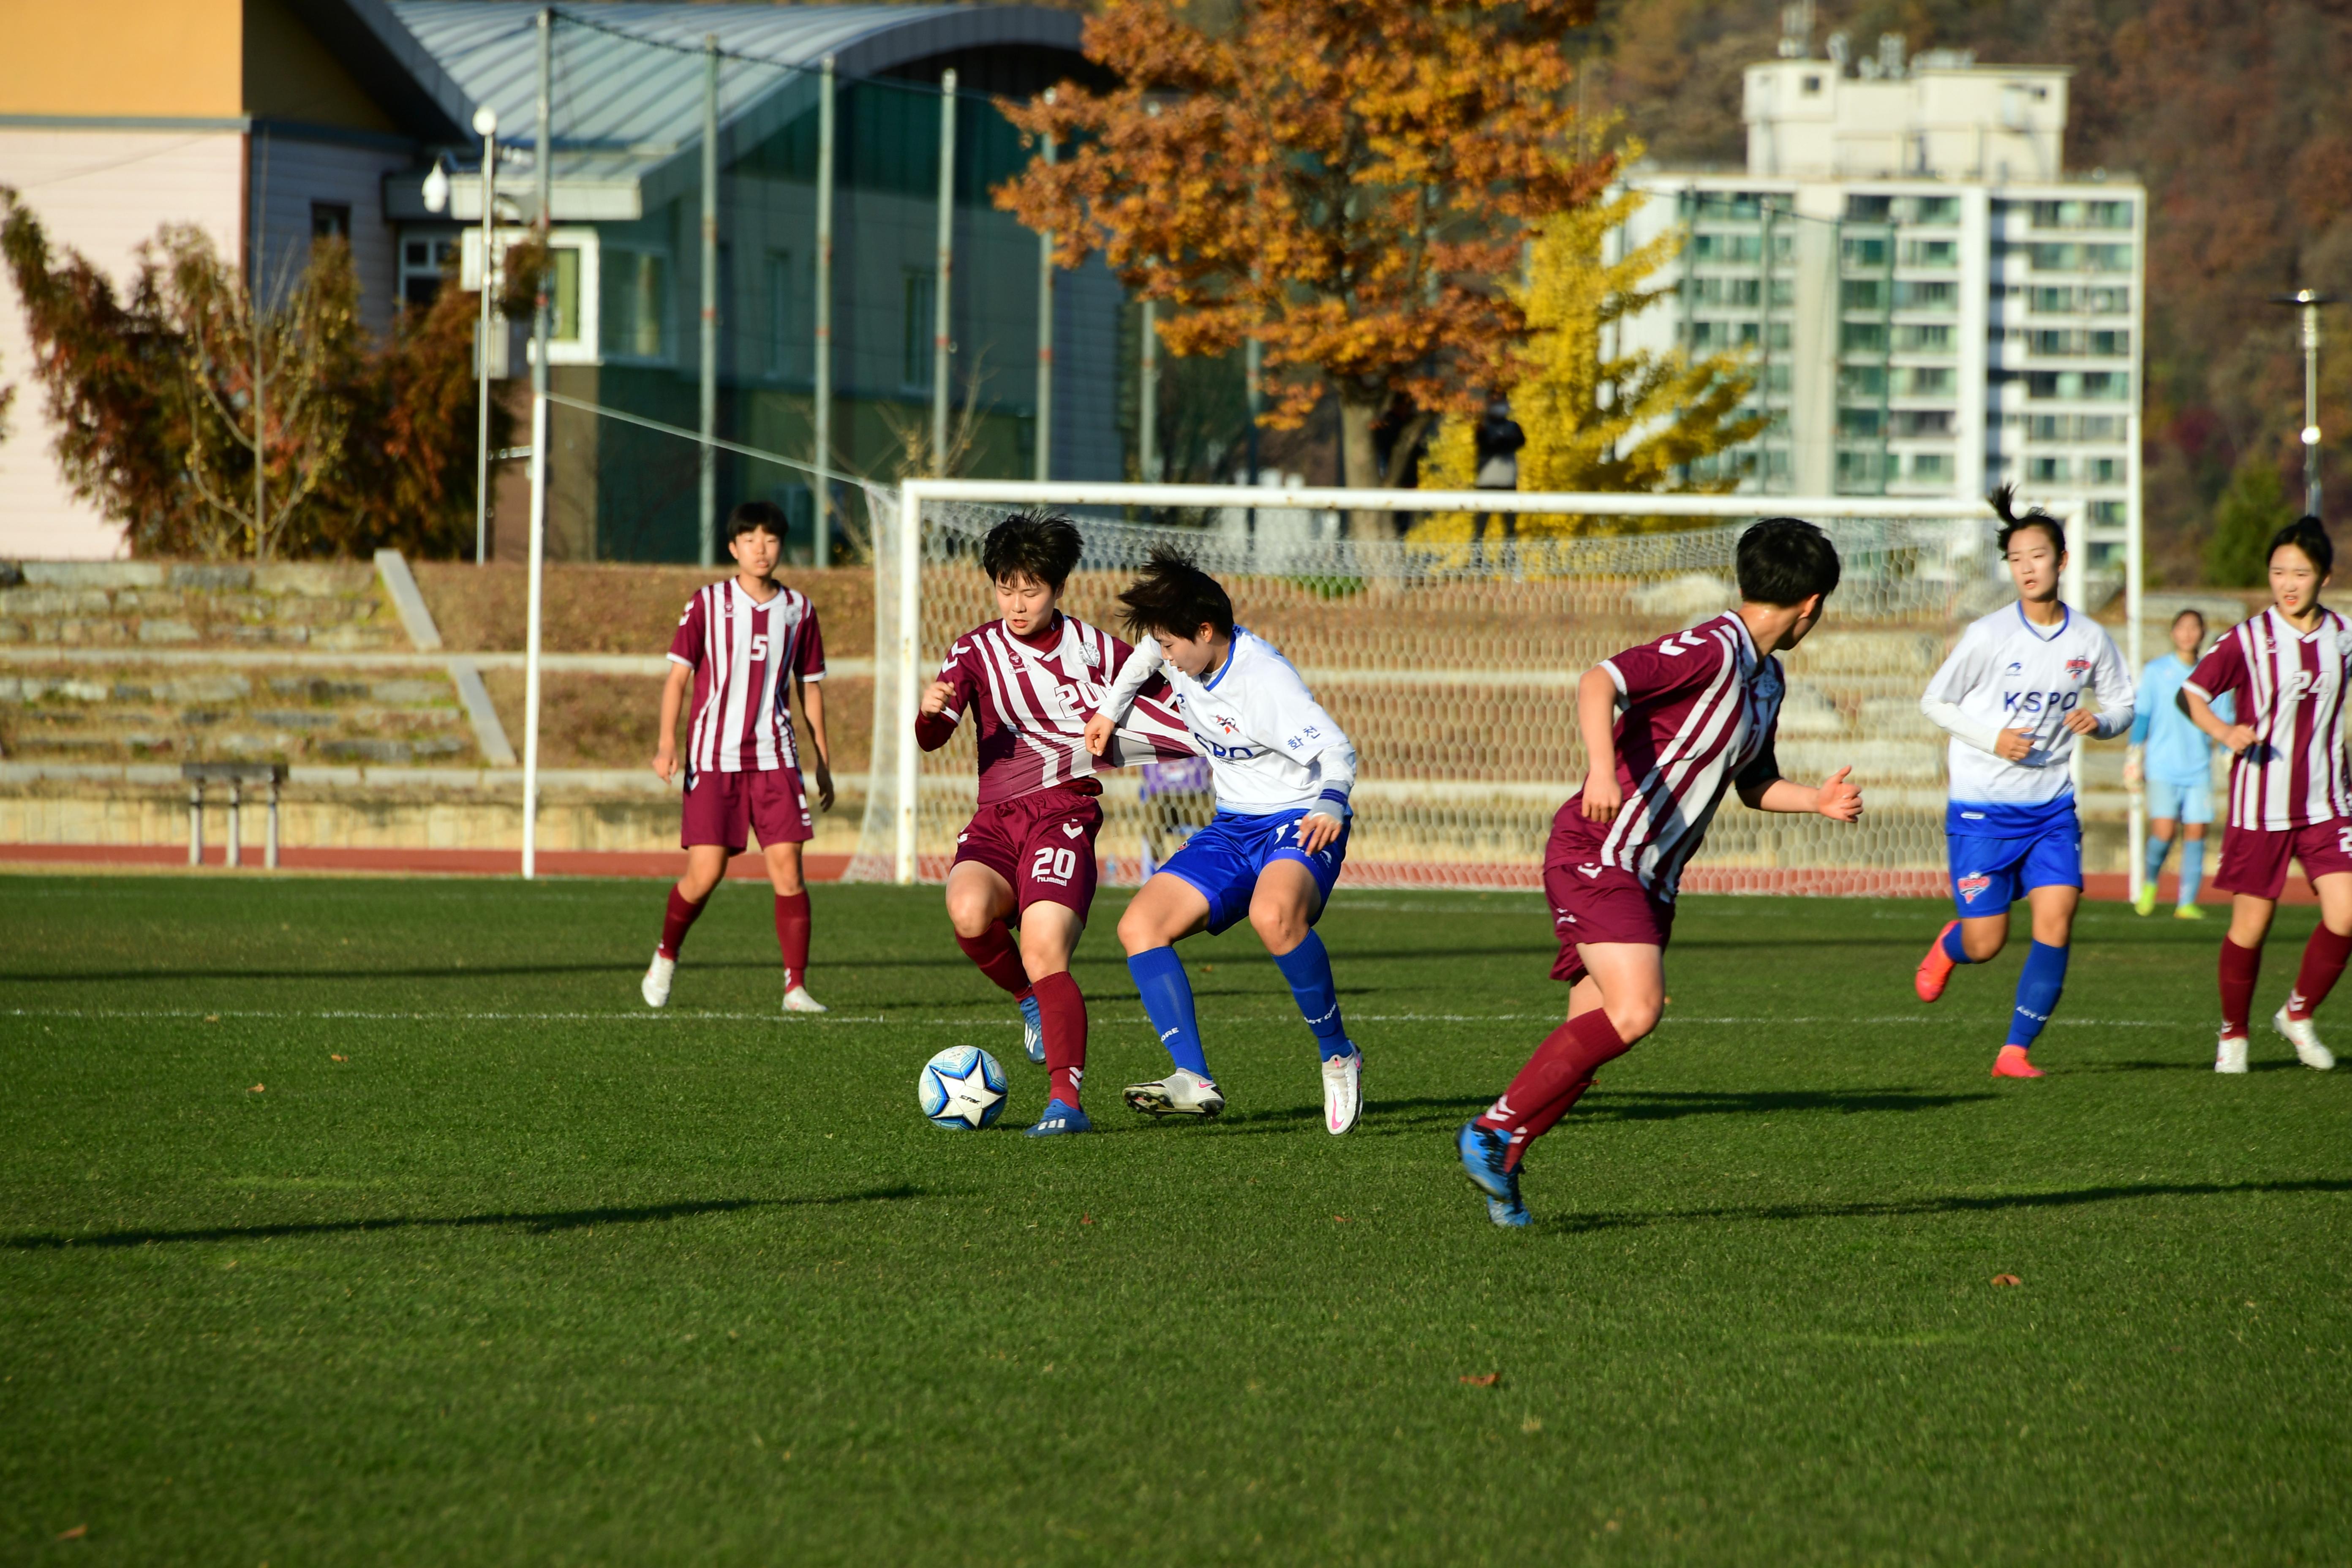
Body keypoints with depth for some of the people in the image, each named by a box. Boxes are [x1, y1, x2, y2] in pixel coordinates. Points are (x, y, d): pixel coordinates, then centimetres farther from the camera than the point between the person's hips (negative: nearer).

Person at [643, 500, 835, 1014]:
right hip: (714, 758, -2)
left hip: (774, 759, 2)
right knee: (705, 874, -6)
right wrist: (667, 743, -12)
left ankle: (796, 986, -3)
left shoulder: (798, 609, 8)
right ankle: (666, 957, 21)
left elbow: (810, 686, 16)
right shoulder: (708, 604, 1)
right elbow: (678, 673, 0)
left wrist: (823, 760, 15)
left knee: (787, 870, -8)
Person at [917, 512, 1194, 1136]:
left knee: (1044, 953, -22)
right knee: (969, 912, -29)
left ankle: (1066, 1101, -25)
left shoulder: (1094, 650, 6)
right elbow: (933, 738, -9)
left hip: (1064, 815, -2)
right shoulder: (976, 651, 6)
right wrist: (929, 712, -31)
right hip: (995, 820, 2)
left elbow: (1161, 698, 23)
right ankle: (1031, 1000, 1)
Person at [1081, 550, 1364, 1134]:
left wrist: (1329, 805, -52)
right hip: (1232, 829, 9)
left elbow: (1337, 750, -33)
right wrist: (1110, 710, 31)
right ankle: (1195, 1080, -18)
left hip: (1298, 823, -9)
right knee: (1139, 926, -8)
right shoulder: (1181, 650, -1)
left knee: (1273, 915, -40)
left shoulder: (1264, 682, -25)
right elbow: (1145, 657, 25)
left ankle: (1339, 1057, -20)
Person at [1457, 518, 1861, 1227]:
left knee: (1590, 1039, 2)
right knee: (1633, 1011, -23)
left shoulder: (1766, 679, 16)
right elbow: (1598, 683, -27)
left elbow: (1754, 783, 31)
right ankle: (1494, 1128, -16)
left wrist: (1817, 800, 14)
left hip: (1653, 879, 9)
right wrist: (1603, 770, -42)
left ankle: (1499, 1166, 9)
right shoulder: (1710, 650, -15)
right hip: (1598, 855, -9)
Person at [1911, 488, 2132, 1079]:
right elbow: (1934, 702, -2)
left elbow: (2123, 706, 13)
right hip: (1981, 808, -3)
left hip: (2051, 807, 3)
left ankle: (2017, 1049, -4)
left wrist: (2099, 722, -11)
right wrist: (1992, 739, -17)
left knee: (2056, 920, -15)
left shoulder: (2089, 640, -1)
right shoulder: (1989, 636, -11)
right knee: (1985, 944, -2)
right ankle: (1949, 944, 37)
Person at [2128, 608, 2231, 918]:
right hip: (2162, 767, -2)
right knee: (2164, 831, -15)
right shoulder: (2156, 671, 4)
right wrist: (2134, 756, 1)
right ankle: (2150, 880, 14)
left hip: (2199, 768, 2)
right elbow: (2141, 715, 6)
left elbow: (2224, 724, 12)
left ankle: (2187, 903, 1)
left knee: (2195, 832, -5)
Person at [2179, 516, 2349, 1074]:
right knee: (2250, 927, 1)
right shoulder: (2248, 640, -8)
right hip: (2260, 807, -3)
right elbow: (2191, 693, -15)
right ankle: (2233, 1034, 22)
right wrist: (2224, 732, -32)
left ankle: (2299, 1015, 12)